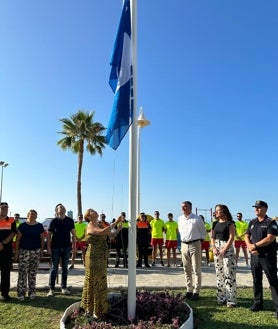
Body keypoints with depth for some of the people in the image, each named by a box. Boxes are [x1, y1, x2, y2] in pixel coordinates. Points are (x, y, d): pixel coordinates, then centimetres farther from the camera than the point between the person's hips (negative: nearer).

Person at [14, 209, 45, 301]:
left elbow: (42, 239, 9)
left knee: (33, 273, 7)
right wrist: (16, 251, -2)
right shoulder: (22, 226, 1)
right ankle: (21, 293, 5)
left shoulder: (39, 226, 5)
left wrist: (42, 250, 4)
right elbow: (18, 239, 2)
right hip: (24, 251, -1)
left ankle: (32, 292, 15)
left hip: (36, 251, 2)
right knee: (22, 272, -3)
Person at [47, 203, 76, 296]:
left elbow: (73, 234, 7)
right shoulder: (54, 221, -3)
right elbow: (49, 235, 0)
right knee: (54, 268, 4)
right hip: (55, 247, -2)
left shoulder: (70, 220, 2)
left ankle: (64, 287, 20)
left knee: (65, 268, 10)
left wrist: (74, 245, 0)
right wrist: (48, 247, -6)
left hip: (66, 247, 2)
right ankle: (51, 288, 12)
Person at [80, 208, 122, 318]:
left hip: (102, 258, 8)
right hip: (93, 257, -8)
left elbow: (112, 234, 11)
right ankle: (92, 310, 15)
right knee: (94, 283, 2)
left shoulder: (100, 226, 11)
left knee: (101, 283, 16)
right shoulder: (90, 226, -13)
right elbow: (102, 232, -32)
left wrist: (120, 225, -5)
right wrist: (115, 222, -29)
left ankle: (99, 307, 30)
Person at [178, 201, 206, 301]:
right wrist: (183, 242, 12)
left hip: (195, 244, -5)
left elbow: (203, 232, 1)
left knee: (196, 269, 0)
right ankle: (189, 290, 21)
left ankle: (196, 292, 6)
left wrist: (200, 244, -2)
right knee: (187, 269, 11)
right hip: (184, 245, 5)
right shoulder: (180, 219, 7)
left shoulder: (197, 218, -6)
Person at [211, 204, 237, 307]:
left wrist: (224, 249, -17)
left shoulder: (230, 223, -5)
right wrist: (213, 248, -3)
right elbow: (212, 237, 12)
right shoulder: (215, 224, 13)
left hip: (227, 249, -6)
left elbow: (231, 237, -11)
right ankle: (221, 298, 18)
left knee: (229, 274, -7)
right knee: (219, 274, 9)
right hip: (217, 249, 6)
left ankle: (231, 300, 0)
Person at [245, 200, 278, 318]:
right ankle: (257, 304, 25)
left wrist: (255, 245, -15)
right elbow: (247, 236, 12)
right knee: (256, 280, 13)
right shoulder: (252, 222, 12)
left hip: (268, 255, -6)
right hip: (255, 255, 6)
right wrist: (250, 247, -7)